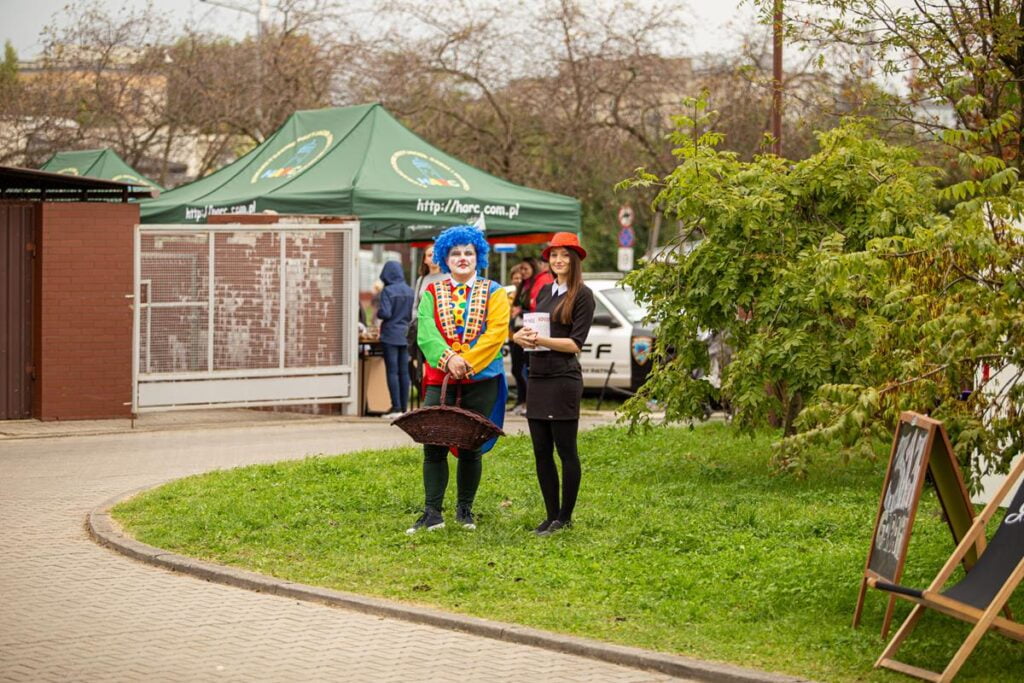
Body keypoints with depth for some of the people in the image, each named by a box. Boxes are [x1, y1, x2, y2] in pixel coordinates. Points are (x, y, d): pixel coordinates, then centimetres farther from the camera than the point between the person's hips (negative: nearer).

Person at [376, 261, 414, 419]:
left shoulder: (388, 291, -12)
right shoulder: (409, 291, 5)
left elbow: (385, 313, -18)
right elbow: (412, 314, 9)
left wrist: (378, 311, 3)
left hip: (390, 335, -5)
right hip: (405, 335, 5)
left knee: (392, 371, -4)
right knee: (404, 372, 7)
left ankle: (396, 407, -8)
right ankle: (404, 407, 7)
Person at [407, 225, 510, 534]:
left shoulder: (493, 292, 6)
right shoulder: (432, 292, 10)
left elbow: (496, 334, -7)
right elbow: (425, 331, -3)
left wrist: (467, 363, -18)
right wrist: (448, 358, -20)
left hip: (481, 379, 0)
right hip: (439, 377, 1)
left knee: (471, 447, 5)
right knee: (434, 446, -8)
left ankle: (465, 509, 19)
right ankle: (432, 512, -5)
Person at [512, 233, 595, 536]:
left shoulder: (582, 295, -5)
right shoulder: (544, 292, 15)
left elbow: (575, 343, -10)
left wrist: (540, 339, -18)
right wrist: (522, 335, -5)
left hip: (564, 379, -7)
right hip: (538, 377, 7)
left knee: (566, 451, 0)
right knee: (541, 453, 8)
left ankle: (565, 517, 8)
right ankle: (551, 515, 16)